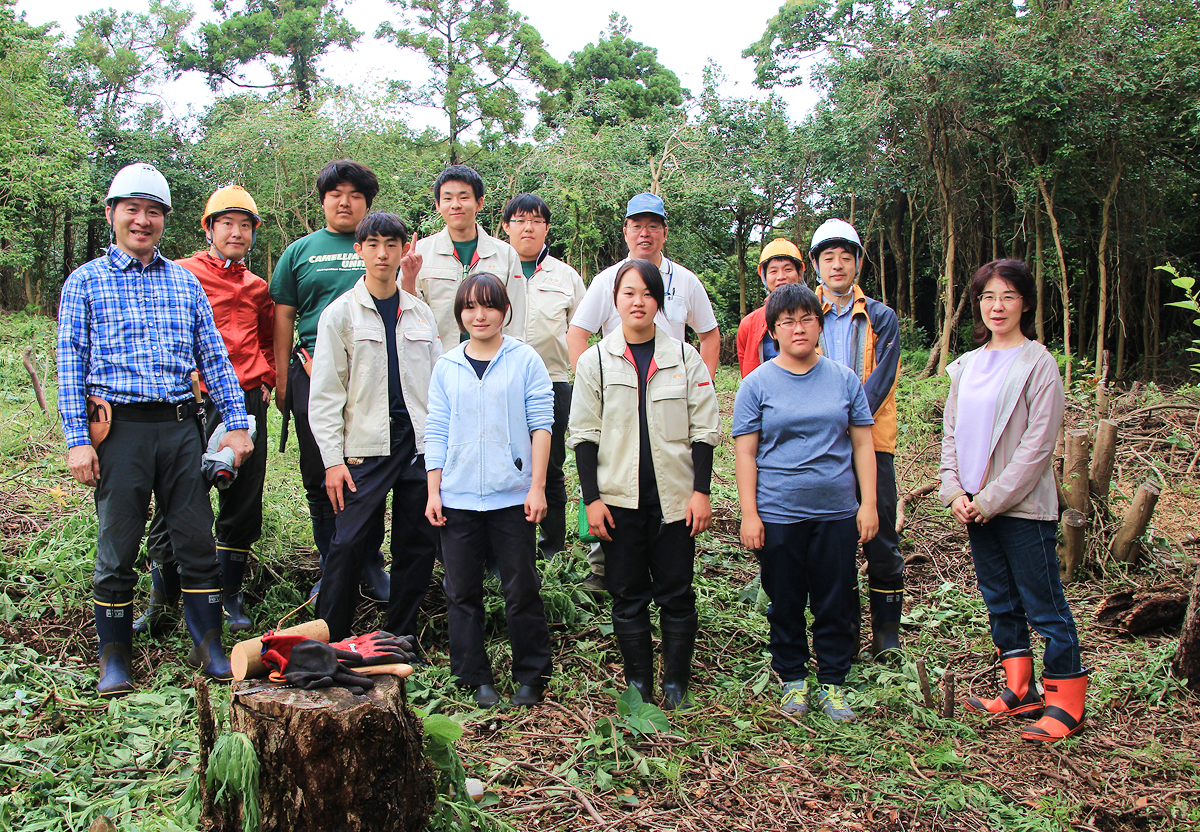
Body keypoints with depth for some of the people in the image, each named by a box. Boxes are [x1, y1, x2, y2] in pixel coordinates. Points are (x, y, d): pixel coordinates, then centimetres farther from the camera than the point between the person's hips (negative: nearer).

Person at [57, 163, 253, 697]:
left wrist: (237, 424, 3)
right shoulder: (85, 282, 6)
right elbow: (70, 366, 1)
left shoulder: (185, 281, 14)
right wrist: (77, 441, -7)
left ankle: (207, 646, 15)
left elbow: (214, 357, 12)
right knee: (117, 548, 4)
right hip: (120, 428, -2)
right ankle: (115, 657, 17)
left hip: (181, 426, 3)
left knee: (198, 541, 4)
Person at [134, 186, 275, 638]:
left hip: (247, 402, 4)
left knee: (242, 504, 8)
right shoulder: (180, 275, 2)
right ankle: (162, 603, 12)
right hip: (193, 402, -4)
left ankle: (229, 596, 21)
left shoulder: (257, 288, 16)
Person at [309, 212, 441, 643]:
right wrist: (333, 459, -9)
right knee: (348, 543, -7)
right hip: (365, 445, -3)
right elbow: (324, 394, -2)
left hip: (419, 443, 4)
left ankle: (398, 640, 19)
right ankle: (330, 642, 8)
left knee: (418, 544, 5)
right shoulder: (340, 313, 1)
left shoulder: (421, 312, 12)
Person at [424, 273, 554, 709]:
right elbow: (436, 432, 9)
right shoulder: (446, 366, 8)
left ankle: (532, 677, 17)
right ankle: (475, 677, 19)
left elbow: (541, 425, -2)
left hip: (512, 496, -3)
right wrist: (433, 492, 3)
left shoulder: (525, 360, 0)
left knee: (521, 591, 3)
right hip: (458, 497, 3)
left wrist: (537, 486, -7)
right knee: (462, 591, 7)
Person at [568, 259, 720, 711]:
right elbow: (584, 435, 3)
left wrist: (701, 492, -2)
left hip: (675, 497, 0)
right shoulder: (594, 360, 2)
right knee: (628, 596, 6)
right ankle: (637, 684, 19)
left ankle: (676, 683, 18)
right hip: (618, 499, 0)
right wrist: (592, 499, -3)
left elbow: (703, 430, 4)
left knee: (676, 593, 4)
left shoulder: (685, 357, 4)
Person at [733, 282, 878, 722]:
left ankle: (833, 683, 22)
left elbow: (862, 443, 8)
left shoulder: (844, 379, 5)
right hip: (778, 515, -1)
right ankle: (792, 680, 26)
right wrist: (749, 514, -7)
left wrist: (868, 503, 3)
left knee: (835, 603, 7)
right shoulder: (757, 384, -1)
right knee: (785, 603, 9)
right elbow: (745, 453, -2)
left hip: (837, 511, 1)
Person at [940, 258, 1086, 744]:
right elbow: (951, 433, 12)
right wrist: (954, 493, -2)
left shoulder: (1037, 363, -8)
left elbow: (1038, 445, -13)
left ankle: (1066, 703, 8)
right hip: (976, 507, 7)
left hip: (1023, 507, -7)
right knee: (1000, 602, 14)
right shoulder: (967, 366, 11)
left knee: (1043, 606, -1)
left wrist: (990, 499, -14)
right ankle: (1020, 691, 25)